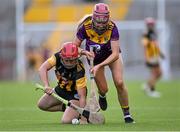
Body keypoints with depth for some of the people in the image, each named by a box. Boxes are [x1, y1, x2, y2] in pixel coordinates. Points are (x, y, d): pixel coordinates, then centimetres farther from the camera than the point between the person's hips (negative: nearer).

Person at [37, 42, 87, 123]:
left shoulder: (79, 71, -36)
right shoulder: (58, 57, -25)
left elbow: (82, 96, -35)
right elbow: (42, 68, -34)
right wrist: (46, 86, -49)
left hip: (75, 93, -6)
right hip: (61, 89, 6)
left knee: (66, 120, -21)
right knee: (41, 105, 7)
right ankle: (65, 107, 18)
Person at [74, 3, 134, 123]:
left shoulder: (112, 28, -34)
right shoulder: (85, 27, -31)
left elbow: (115, 54, -35)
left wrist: (99, 66, -44)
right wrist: (85, 52, -39)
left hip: (111, 55, -1)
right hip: (95, 57, 1)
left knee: (119, 83, -17)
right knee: (103, 89, 0)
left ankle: (127, 114, 0)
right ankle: (102, 96, 41)